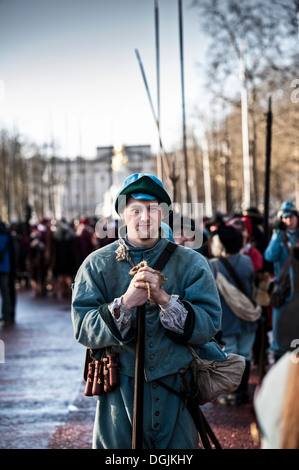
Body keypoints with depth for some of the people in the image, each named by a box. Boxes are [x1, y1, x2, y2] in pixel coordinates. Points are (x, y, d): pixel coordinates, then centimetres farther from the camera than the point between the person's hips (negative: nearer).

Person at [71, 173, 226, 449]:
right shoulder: (97, 265, -1)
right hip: (120, 393, 0)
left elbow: (209, 325, -10)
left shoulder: (192, 264, 0)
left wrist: (164, 299, -23)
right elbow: (83, 329, -9)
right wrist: (126, 303, -23)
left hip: (176, 391, 1)